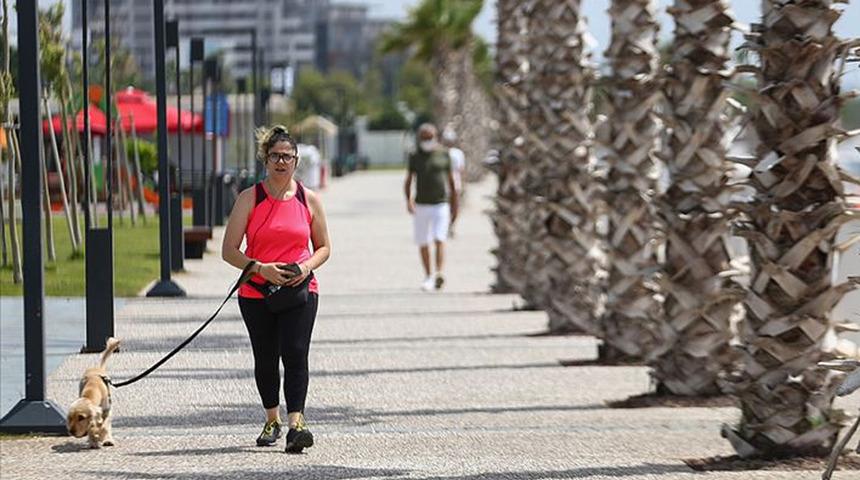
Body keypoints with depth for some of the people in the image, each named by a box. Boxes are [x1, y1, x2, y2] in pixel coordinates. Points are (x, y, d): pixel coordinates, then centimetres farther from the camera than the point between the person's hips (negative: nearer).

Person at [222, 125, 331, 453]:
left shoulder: (309, 200, 5)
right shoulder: (250, 199, 0)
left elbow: (324, 248, 13)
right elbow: (229, 251, -3)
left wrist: (307, 267, -8)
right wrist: (261, 268, -18)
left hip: (300, 290, 0)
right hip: (256, 292, 1)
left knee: (295, 353, -16)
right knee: (265, 359, 10)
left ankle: (296, 424, -24)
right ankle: (272, 420, 30)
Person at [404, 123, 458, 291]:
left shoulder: (443, 155, 3)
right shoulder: (415, 157, 5)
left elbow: (451, 181, 9)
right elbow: (408, 181, 5)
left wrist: (454, 206, 10)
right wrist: (409, 200, -13)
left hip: (441, 204, -2)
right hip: (421, 206, 2)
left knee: (439, 239, -15)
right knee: (423, 243, 6)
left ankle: (439, 274, -27)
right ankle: (428, 276, 19)